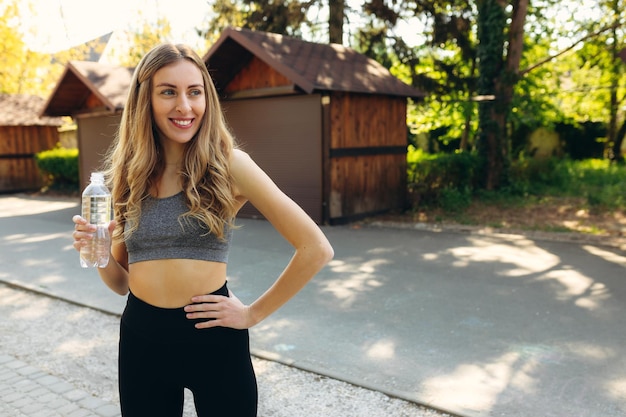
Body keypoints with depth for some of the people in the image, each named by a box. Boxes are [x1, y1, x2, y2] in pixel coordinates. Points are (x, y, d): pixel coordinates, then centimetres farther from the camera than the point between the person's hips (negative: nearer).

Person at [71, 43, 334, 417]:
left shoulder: (229, 165, -11)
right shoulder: (128, 175, 3)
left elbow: (316, 249, -13)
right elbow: (122, 281, 10)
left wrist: (254, 314, -8)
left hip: (214, 339, -3)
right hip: (141, 339, 4)